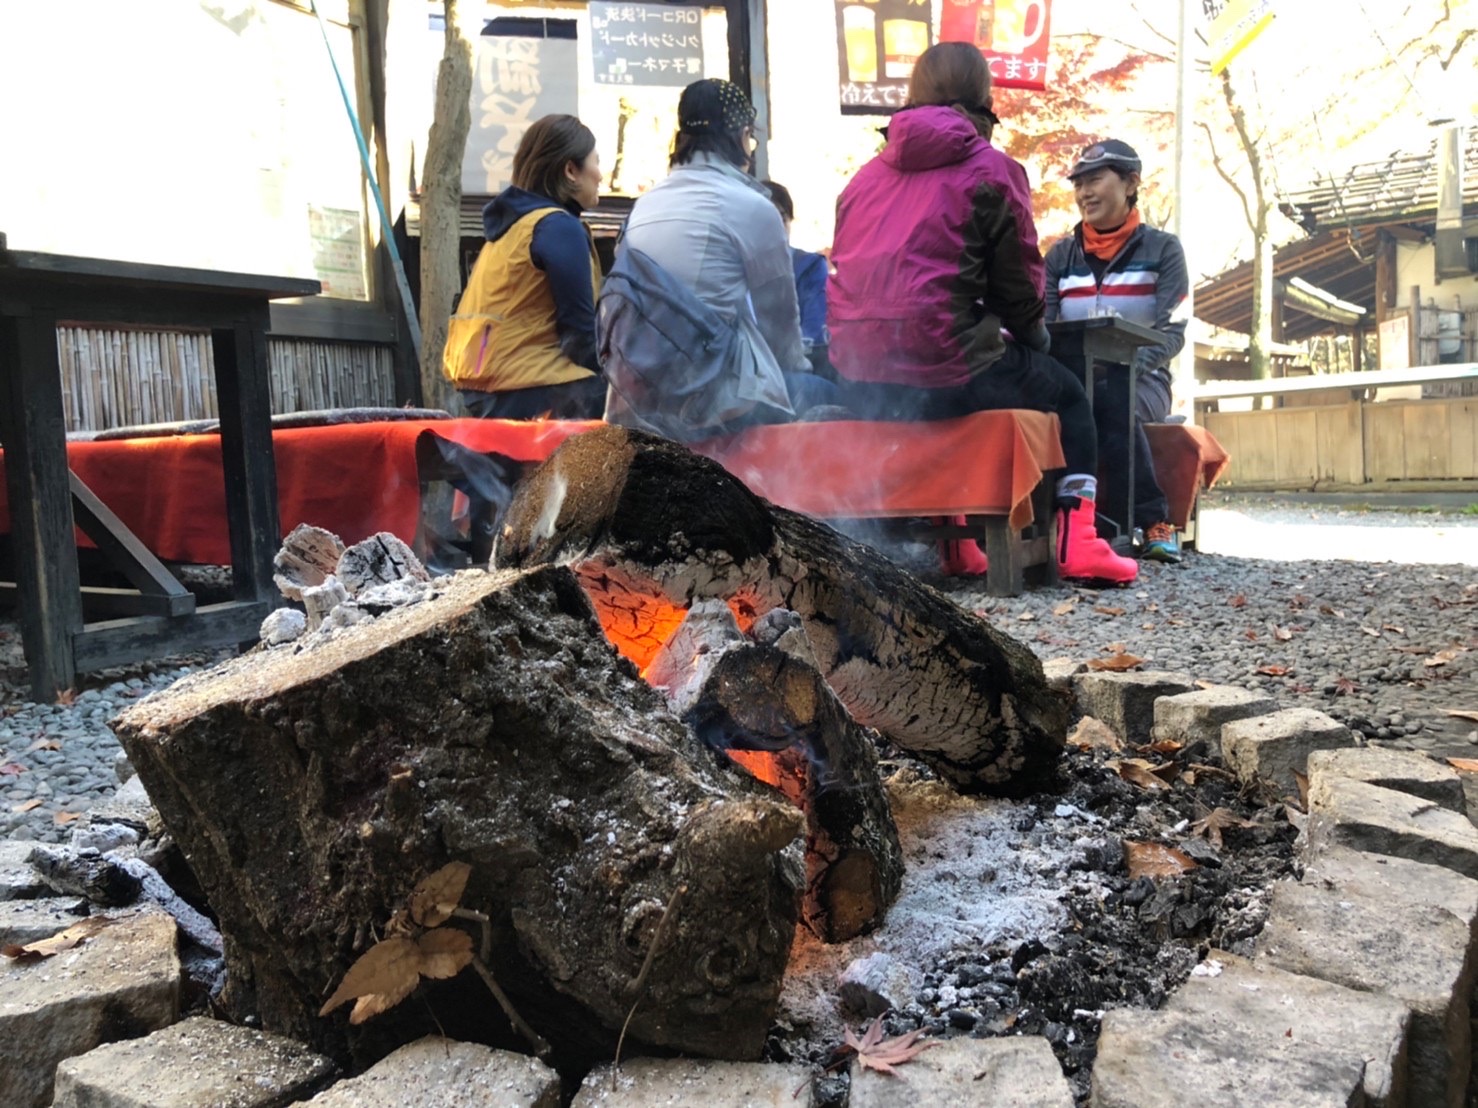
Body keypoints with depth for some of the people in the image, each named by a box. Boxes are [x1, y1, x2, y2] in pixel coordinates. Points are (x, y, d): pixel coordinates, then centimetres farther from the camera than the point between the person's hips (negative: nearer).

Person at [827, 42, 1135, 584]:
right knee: (1067, 393, 22)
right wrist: (1034, 337, 22)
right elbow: (1019, 283, 1)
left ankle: (952, 543, 30)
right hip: (942, 374, -6)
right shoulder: (991, 168, 1)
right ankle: (1076, 544, 8)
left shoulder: (866, 175, 17)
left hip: (860, 383, 6)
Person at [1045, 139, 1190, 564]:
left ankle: (1150, 521, -26)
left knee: (1110, 400, -36)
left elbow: (1172, 331, -6)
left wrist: (1130, 367, -26)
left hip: (1140, 379, -2)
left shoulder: (1162, 249, 5)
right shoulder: (1061, 255, 14)